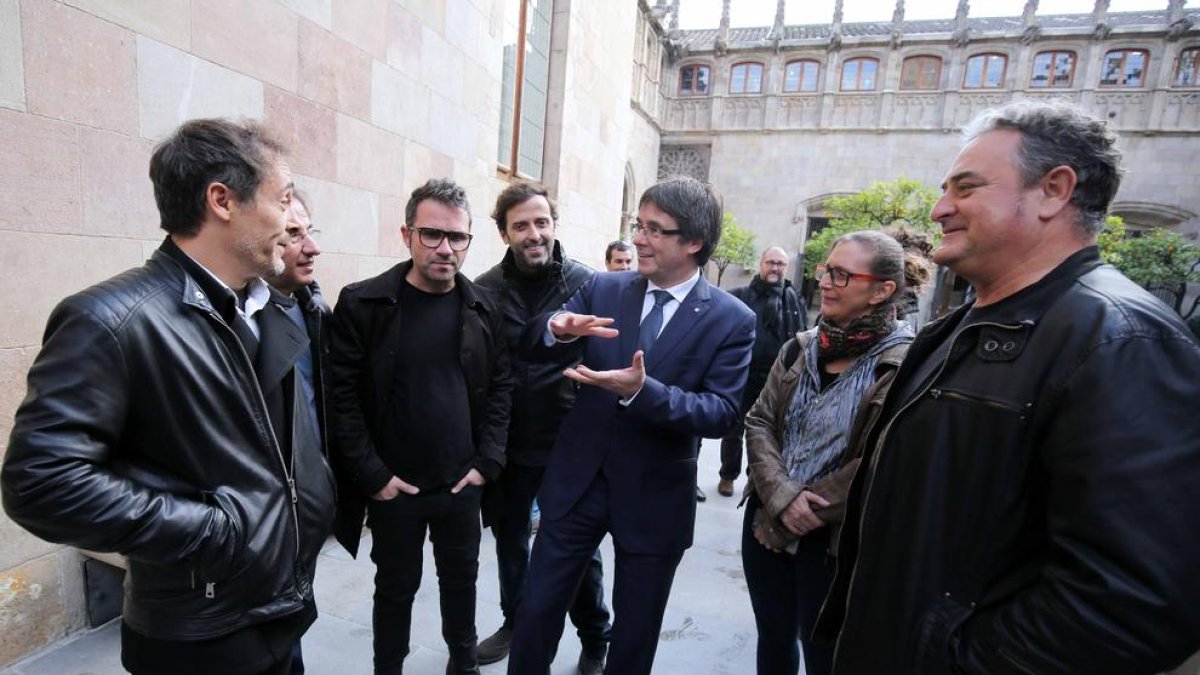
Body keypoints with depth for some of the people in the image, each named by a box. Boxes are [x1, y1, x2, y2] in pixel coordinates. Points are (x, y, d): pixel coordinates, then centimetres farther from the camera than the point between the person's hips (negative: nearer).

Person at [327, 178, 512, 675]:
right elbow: (342, 397, -10)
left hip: (463, 482, 3)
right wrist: (372, 475, -11)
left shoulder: (484, 308, -1)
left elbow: (500, 386, 3)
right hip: (394, 486, -2)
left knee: (461, 578, 20)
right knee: (396, 587, 16)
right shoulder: (362, 304, -10)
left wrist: (487, 462, -3)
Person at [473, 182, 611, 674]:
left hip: (571, 444, -2)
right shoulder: (485, 291, -5)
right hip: (507, 443, 3)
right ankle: (515, 621, 46)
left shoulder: (588, 284, -10)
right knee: (510, 539, 21)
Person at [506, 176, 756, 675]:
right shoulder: (602, 289, -2)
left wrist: (642, 391, -32)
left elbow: (722, 413, -17)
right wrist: (558, 329, -31)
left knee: (635, 632, 20)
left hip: (654, 497, -1)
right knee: (538, 610, 15)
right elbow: (535, 346, -8)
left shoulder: (731, 320, -10)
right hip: (577, 479, 2)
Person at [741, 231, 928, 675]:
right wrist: (782, 497, -14)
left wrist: (810, 509, -12)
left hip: (835, 539, -5)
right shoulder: (800, 348, 3)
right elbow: (758, 421, 0)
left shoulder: (902, 366, -15)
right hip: (767, 523, 5)